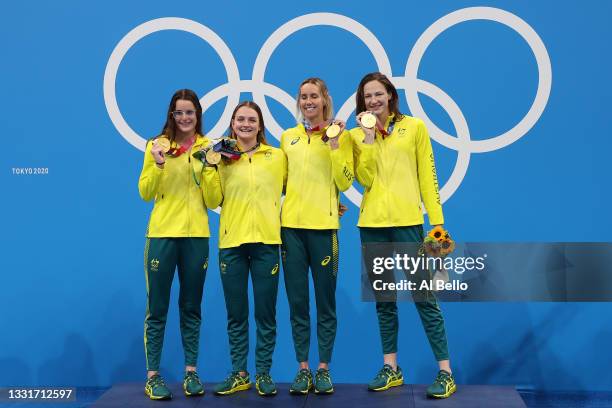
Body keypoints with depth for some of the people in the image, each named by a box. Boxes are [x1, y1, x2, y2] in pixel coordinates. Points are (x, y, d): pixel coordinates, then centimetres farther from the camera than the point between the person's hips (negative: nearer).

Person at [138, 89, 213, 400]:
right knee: (157, 308, 3)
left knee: (191, 307, 10)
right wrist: (158, 165, -14)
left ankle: (191, 372, 20)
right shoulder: (157, 145, 3)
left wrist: (208, 167, -12)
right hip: (162, 234, -1)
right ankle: (153, 375, 12)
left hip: (197, 235, 1)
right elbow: (145, 194, 0)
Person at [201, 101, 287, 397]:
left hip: (266, 241, -1)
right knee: (236, 313, 9)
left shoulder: (277, 156, 6)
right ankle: (239, 374, 20)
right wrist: (209, 167, -9)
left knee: (266, 312, 4)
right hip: (231, 242, 1)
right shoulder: (222, 157, 7)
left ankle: (264, 373, 17)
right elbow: (213, 200, 0)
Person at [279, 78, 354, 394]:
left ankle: (323, 369, 14)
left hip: (324, 225, -3)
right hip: (291, 224, 3)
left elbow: (345, 183, -6)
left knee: (325, 301, 3)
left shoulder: (340, 135, 3)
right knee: (297, 301, 5)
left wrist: (334, 145, -12)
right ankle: (303, 369, 14)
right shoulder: (288, 137, 12)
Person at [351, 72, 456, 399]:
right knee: (383, 298, 11)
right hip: (372, 224, 3)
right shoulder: (357, 136, 9)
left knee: (424, 297, -4)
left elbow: (427, 176, 2)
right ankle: (391, 368, 21)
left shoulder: (415, 127, 3)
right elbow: (365, 179, -5)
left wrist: (437, 221, -4)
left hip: (407, 222, -3)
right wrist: (369, 137, -8)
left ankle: (446, 372, 3)